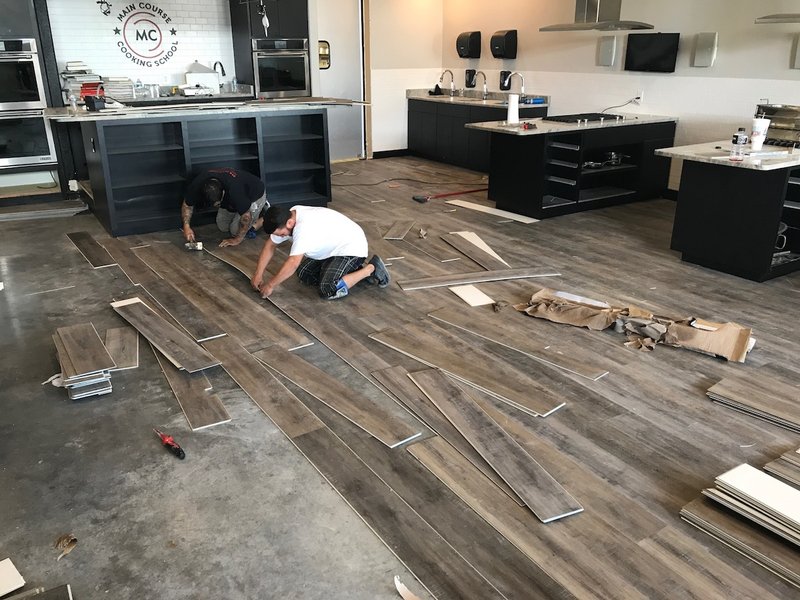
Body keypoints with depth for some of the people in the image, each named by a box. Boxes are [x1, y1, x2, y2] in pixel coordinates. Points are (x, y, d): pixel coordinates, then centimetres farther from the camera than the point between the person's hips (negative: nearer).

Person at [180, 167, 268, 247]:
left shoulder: (234, 189, -44)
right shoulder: (197, 183, -28)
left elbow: (246, 216, -34)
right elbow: (187, 204, -12)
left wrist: (237, 240, -27)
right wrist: (186, 226, -25)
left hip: (255, 195, -6)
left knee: (235, 230, -13)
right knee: (223, 227, 6)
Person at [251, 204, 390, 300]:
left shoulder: (304, 227, -34)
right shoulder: (286, 218, -7)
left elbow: (293, 263, -35)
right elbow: (270, 245, 5)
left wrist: (270, 285, -24)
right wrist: (258, 274, -2)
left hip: (351, 247, -10)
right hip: (333, 247, 10)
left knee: (328, 290, -22)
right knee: (304, 274, 5)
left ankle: (370, 268, -5)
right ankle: (354, 269, 9)